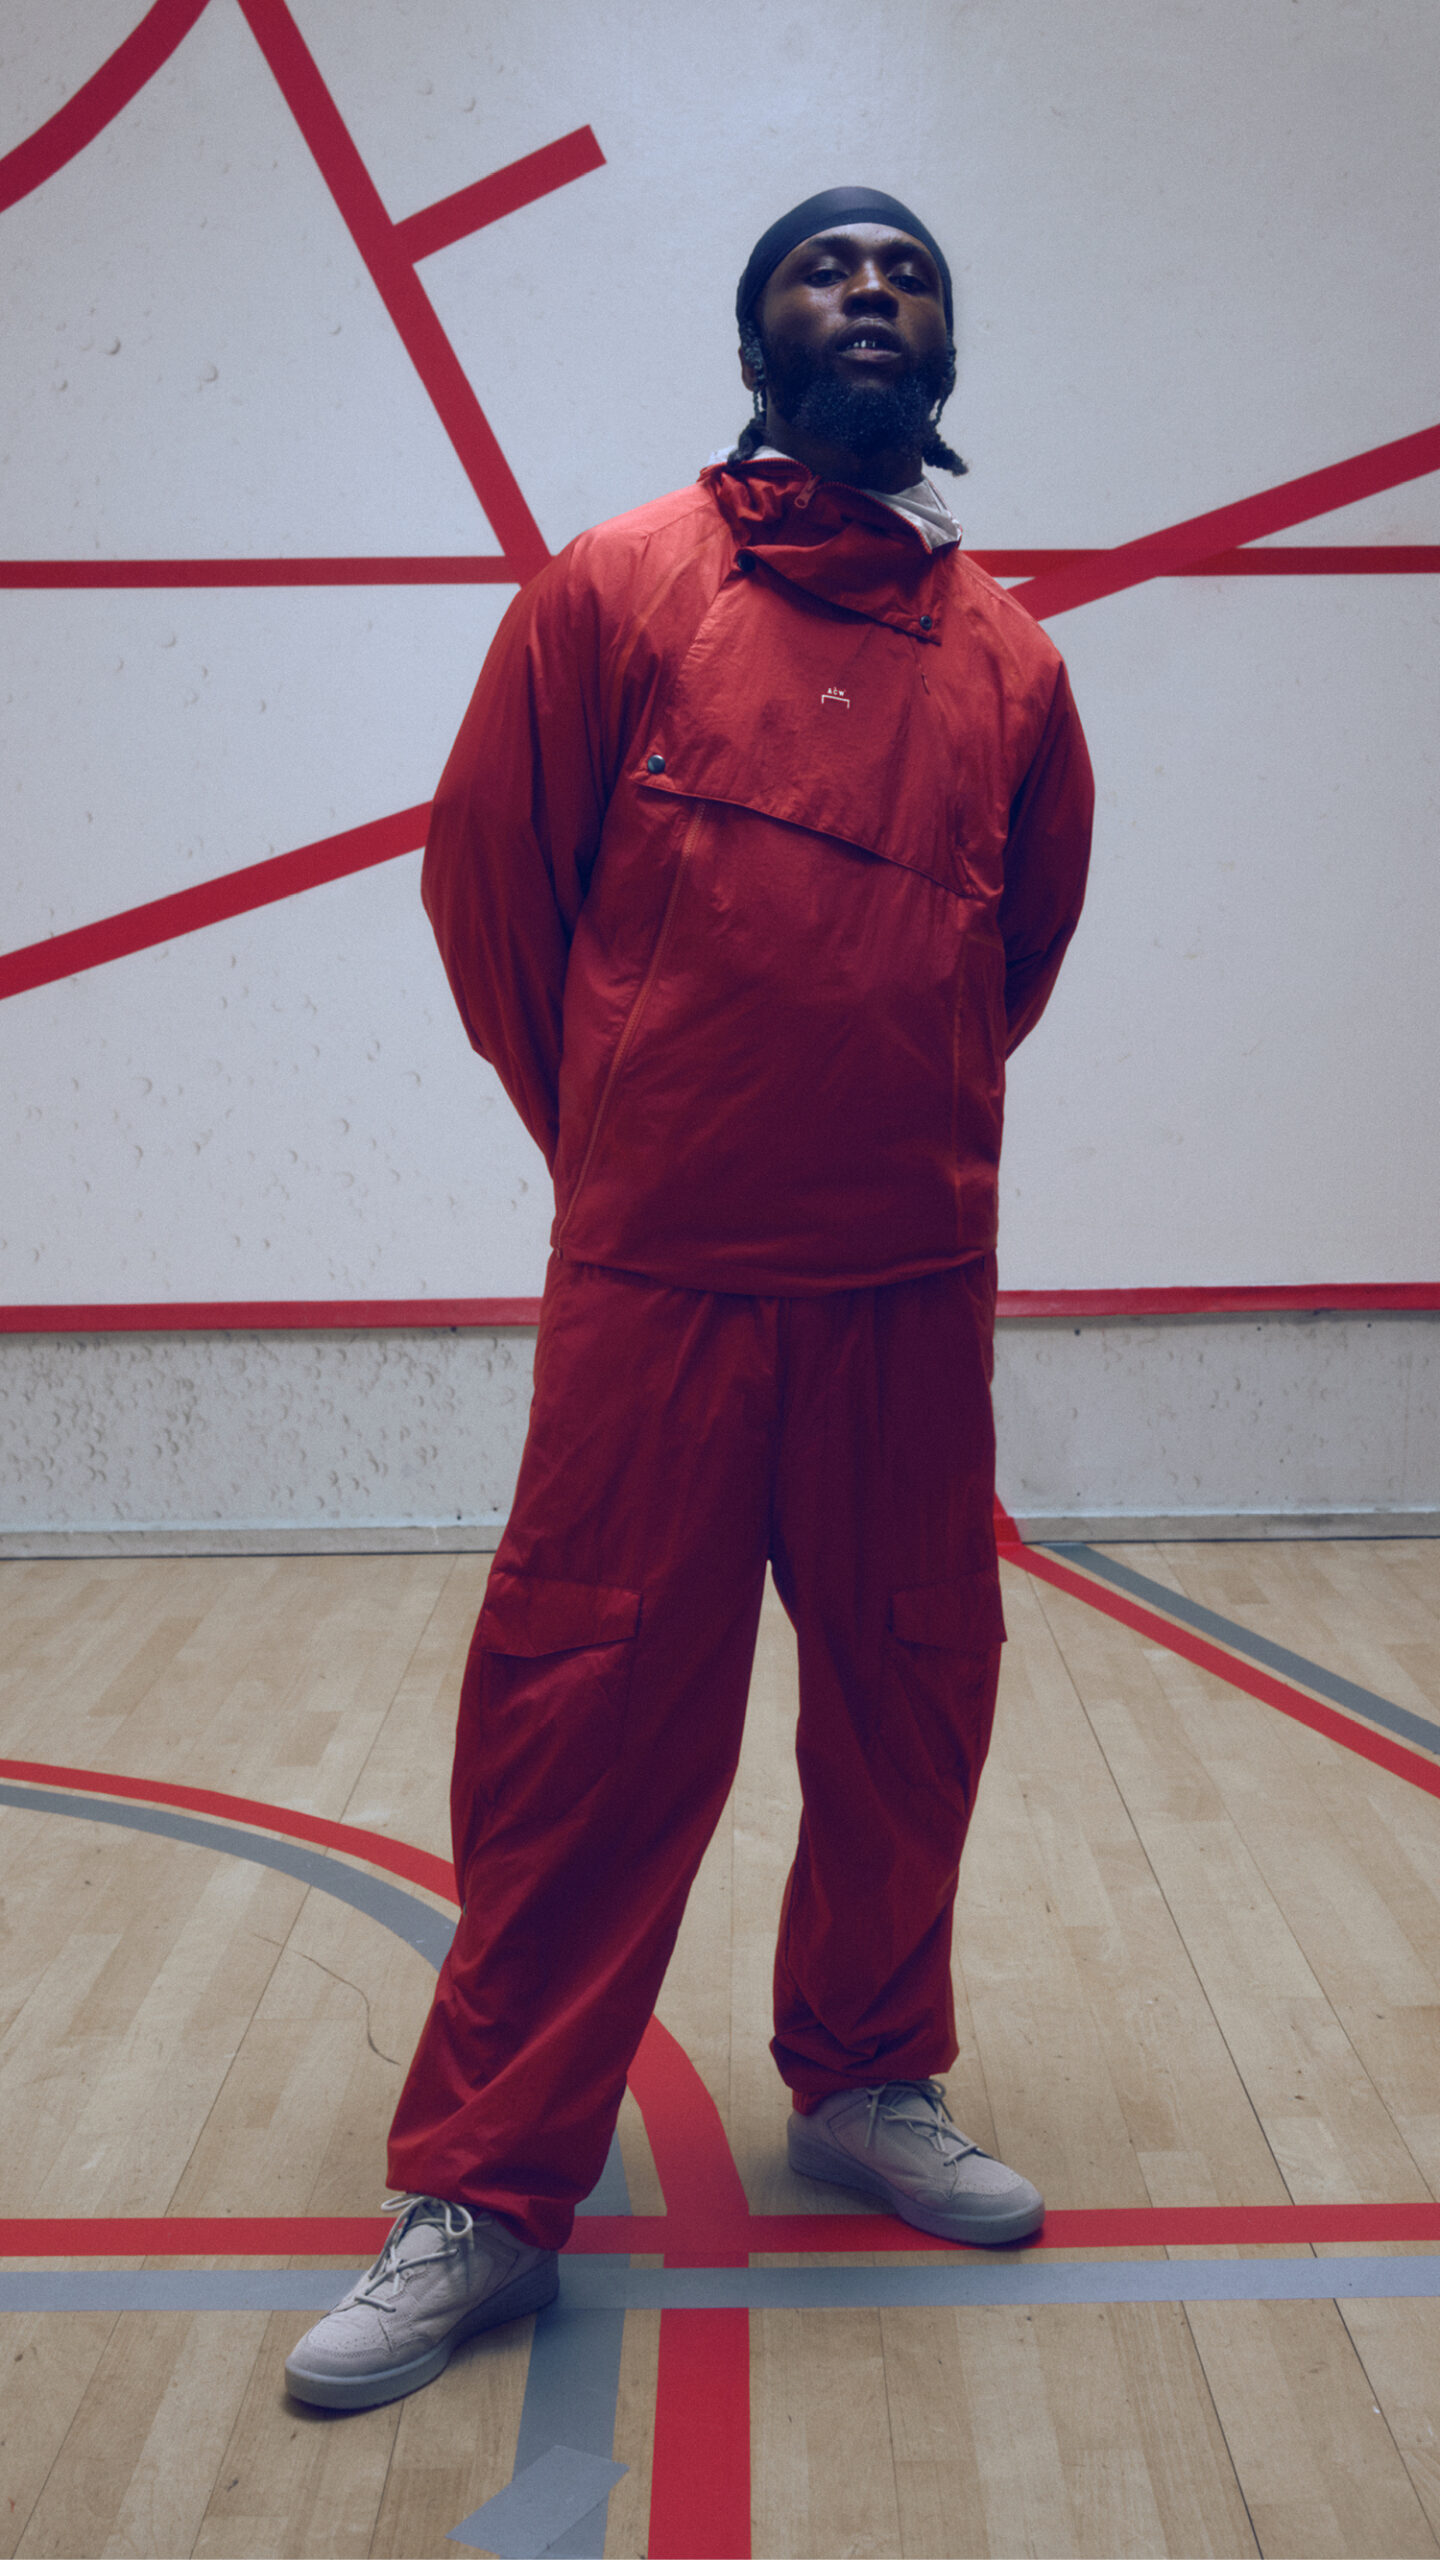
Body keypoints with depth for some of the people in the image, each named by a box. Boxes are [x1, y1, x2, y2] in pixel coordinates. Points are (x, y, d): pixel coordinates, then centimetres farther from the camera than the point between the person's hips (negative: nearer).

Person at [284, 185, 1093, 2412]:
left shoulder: (1011, 657, 8)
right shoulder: (616, 590, 0)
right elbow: (486, 875, 5)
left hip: (915, 1288, 4)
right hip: (657, 1281, -3)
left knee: (912, 1707, 11)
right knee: (589, 1724, 0)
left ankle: (867, 2083, 32)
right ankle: (487, 2193, 13)